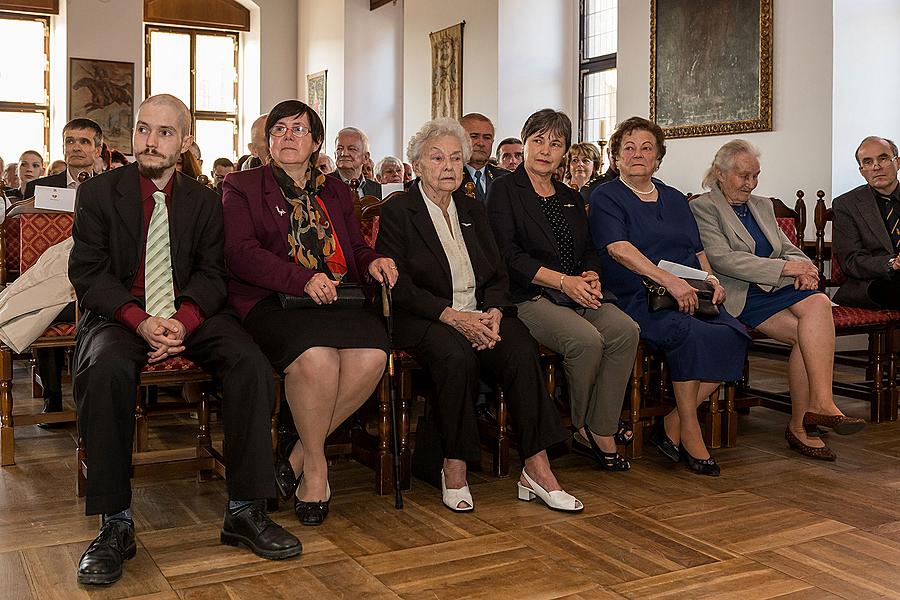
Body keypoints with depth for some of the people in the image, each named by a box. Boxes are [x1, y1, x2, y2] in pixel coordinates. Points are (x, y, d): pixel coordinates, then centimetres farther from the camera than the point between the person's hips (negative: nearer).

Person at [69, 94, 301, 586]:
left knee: (252, 363, -26)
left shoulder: (205, 201, 10)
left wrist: (184, 320, -18)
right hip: (119, 315, -1)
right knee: (106, 370, -35)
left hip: (191, 315, 2)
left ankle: (244, 511, -17)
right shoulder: (98, 193, 4)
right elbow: (87, 272, -3)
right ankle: (115, 523, -24)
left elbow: (212, 273, 4)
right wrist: (140, 321, -20)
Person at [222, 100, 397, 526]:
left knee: (372, 356, -28)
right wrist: (303, 279, -19)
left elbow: (356, 248, 25)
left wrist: (374, 262, -1)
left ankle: (300, 456, -9)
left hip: (337, 301, 4)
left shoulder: (335, 191, 26)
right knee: (316, 357, -35)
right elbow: (240, 253, -4)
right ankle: (316, 464, -10)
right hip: (270, 302, -4)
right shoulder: (242, 187, 11)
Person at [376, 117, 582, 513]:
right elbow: (398, 285, -9)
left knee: (522, 350, -26)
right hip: (425, 320, -4)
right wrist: (452, 315, -21)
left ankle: (537, 469, -25)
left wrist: (494, 312, -9)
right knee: (457, 356, -36)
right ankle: (454, 470, -22)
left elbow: (498, 275, 13)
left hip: (480, 315, 5)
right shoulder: (397, 212, 2)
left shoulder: (473, 211, 18)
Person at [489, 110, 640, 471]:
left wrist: (591, 275, -4)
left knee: (626, 330, -22)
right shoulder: (505, 190, 2)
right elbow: (509, 255, -9)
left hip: (577, 294, 6)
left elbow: (590, 251, 21)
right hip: (529, 298, -6)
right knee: (587, 339, -31)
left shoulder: (570, 197, 23)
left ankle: (601, 432, -18)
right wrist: (563, 281, -17)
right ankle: (583, 425, -5)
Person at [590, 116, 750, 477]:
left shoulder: (675, 199, 26)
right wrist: (669, 281, -23)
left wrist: (711, 280, 3)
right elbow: (619, 248, -11)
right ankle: (690, 433, -19)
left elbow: (698, 251, 26)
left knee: (732, 335, -23)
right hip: (637, 297, -6)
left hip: (689, 296, 6)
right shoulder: (605, 198, 5)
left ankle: (672, 426, -14)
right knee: (688, 332, -34)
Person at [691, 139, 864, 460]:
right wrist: (785, 268, -15)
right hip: (740, 295, -6)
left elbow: (790, 250, 24)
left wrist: (802, 269, -3)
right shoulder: (702, 208, 2)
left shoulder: (762, 205, 26)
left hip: (778, 288, 6)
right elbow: (722, 259, -12)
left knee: (818, 304, -26)